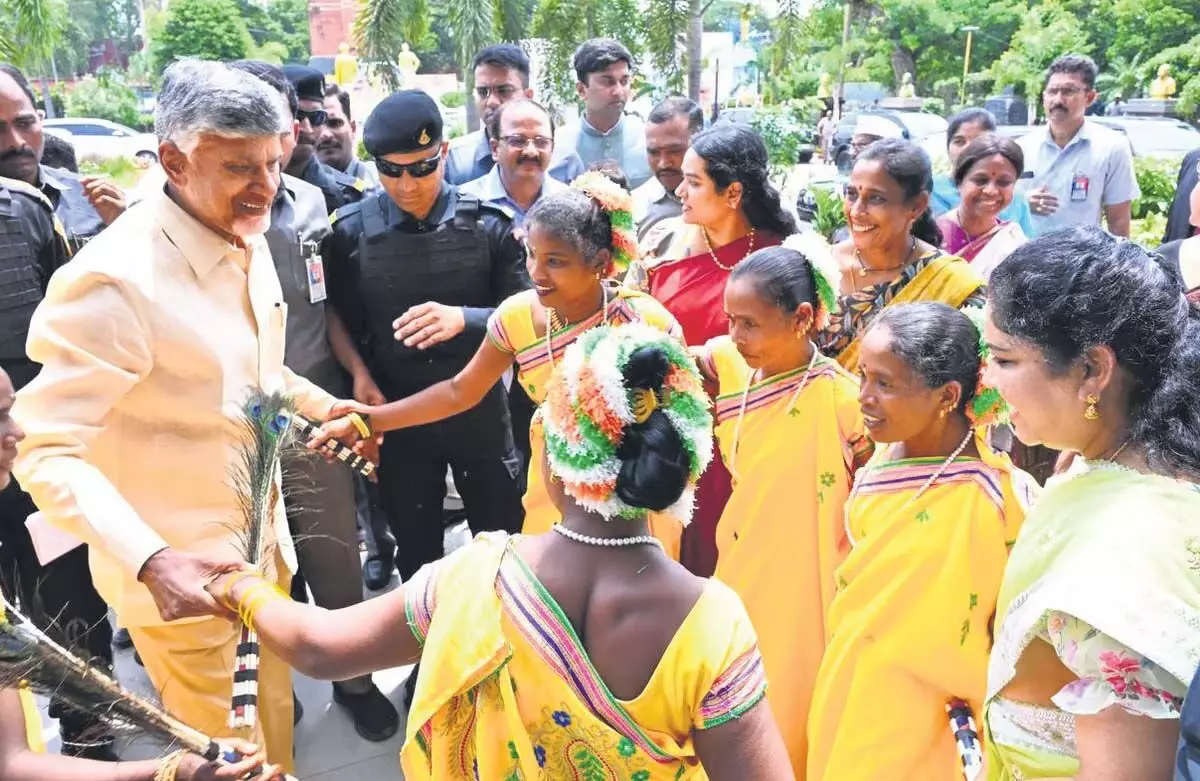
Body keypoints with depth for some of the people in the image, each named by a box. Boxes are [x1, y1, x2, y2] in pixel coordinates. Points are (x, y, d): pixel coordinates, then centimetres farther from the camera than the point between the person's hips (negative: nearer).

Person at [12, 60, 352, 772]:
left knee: (274, 716, 26)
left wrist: (324, 405, 10)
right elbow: (47, 450, -27)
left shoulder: (248, 239, -1)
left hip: (259, 539, 7)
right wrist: (151, 562, -37)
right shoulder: (117, 279, -28)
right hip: (180, 569, -7)